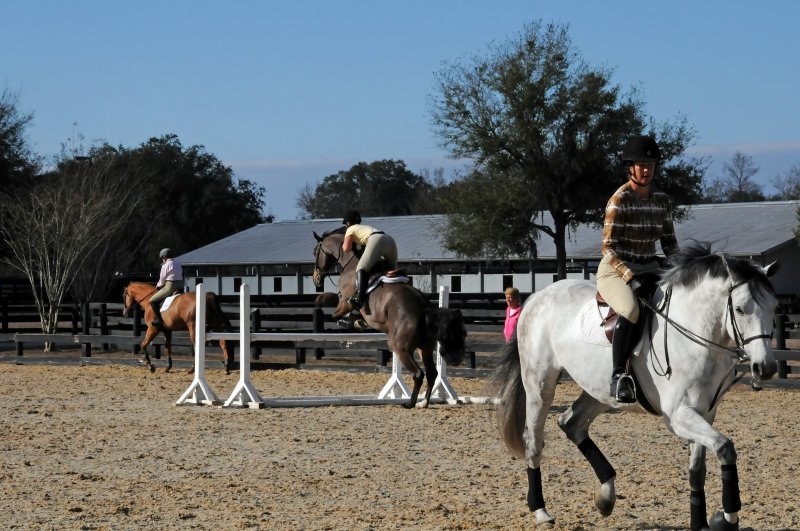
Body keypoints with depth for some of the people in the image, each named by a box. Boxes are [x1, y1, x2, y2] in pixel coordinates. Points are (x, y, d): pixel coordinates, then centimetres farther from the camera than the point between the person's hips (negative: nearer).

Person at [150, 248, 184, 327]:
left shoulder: (166, 266, -9)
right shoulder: (178, 264, 16)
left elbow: (162, 279, -5)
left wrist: (158, 286, 18)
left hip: (170, 287, -8)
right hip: (180, 287, 8)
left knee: (153, 300, -3)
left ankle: (159, 320, -11)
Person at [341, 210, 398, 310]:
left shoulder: (351, 229, 19)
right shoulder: (366, 227, 40)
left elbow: (346, 249, 8)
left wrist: (343, 244, 28)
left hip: (376, 240, -7)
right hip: (390, 239, 7)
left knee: (361, 269, -14)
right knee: (392, 271, 20)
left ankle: (359, 296, -34)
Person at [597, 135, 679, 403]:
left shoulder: (662, 200, 7)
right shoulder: (619, 200, -12)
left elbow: (669, 243, 14)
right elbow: (608, 248, -15)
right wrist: (630, 277, -26)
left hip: (649, 268, 7)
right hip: (616, 270, -7)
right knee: (631, 309, -37)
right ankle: (619, 374, -29)